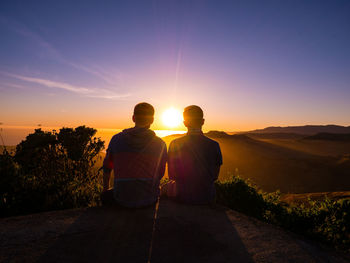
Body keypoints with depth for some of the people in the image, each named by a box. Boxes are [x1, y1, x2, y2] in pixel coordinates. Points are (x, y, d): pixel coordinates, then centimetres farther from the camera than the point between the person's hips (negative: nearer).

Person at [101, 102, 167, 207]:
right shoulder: (160, 144, -8)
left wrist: (105, 189, 25)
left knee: (106, 195, 31)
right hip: (149, 199, 1)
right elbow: (160, 174, 2)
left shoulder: (116, 139, -6)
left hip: (123, 199, 0)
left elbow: (107, 168, 7)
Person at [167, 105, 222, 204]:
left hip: (183, 196, -1)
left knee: (170, 185, 31)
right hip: (207, 198, 2)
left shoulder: (175, 144, -14)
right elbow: (215, 176, -1)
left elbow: (171, 175, -3)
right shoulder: (214, 145, -13)